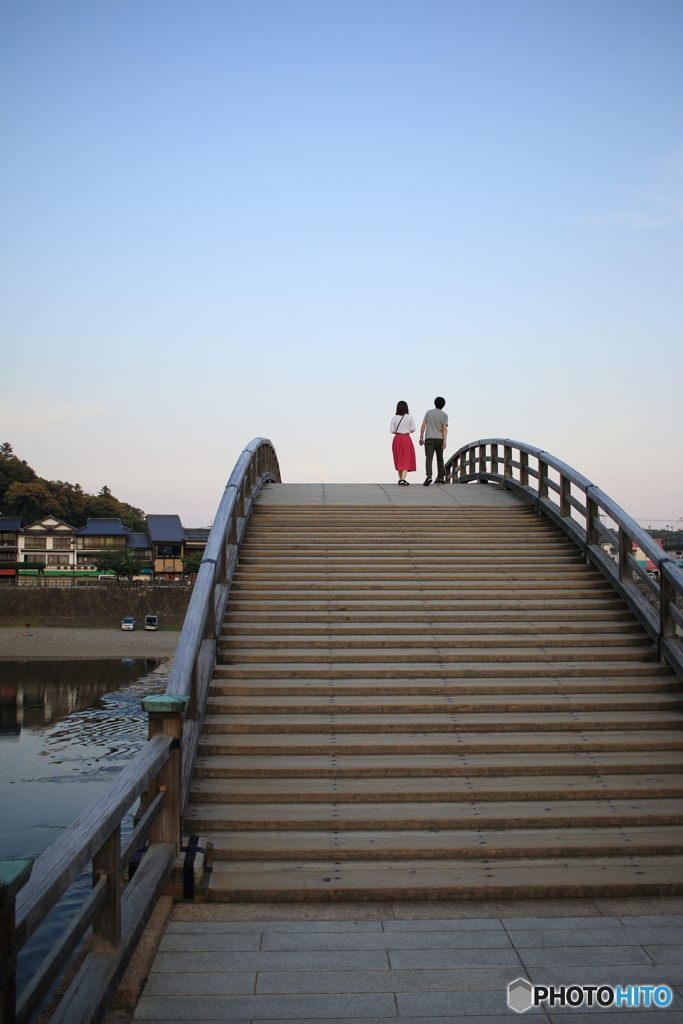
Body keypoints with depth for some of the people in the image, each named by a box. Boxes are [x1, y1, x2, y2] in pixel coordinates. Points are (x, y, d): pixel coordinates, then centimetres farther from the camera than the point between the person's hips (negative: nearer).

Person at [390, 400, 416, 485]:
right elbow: (413, 429, -3)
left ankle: (400, 479, 21)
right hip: (406, 439, -3)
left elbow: (392, 430, -2)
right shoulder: (409, 417, -4)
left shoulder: (394, 418, 1)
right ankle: (403, 479, -17)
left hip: (397, 439, 3)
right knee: (406, 460, -1)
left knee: (399, 459, 15)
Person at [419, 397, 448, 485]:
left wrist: (421, 437, 7)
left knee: (429, 458, -11)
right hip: (439, 439, 1)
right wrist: (444, 441, -10)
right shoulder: (444, 415, 4)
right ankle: (440, 478, 20)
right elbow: (445, 428, -6)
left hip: (429, 439, -1)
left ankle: (429, 476, -32)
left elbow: (423, 425, 2)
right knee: (440, 459, 14)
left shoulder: (429, 412, 7)